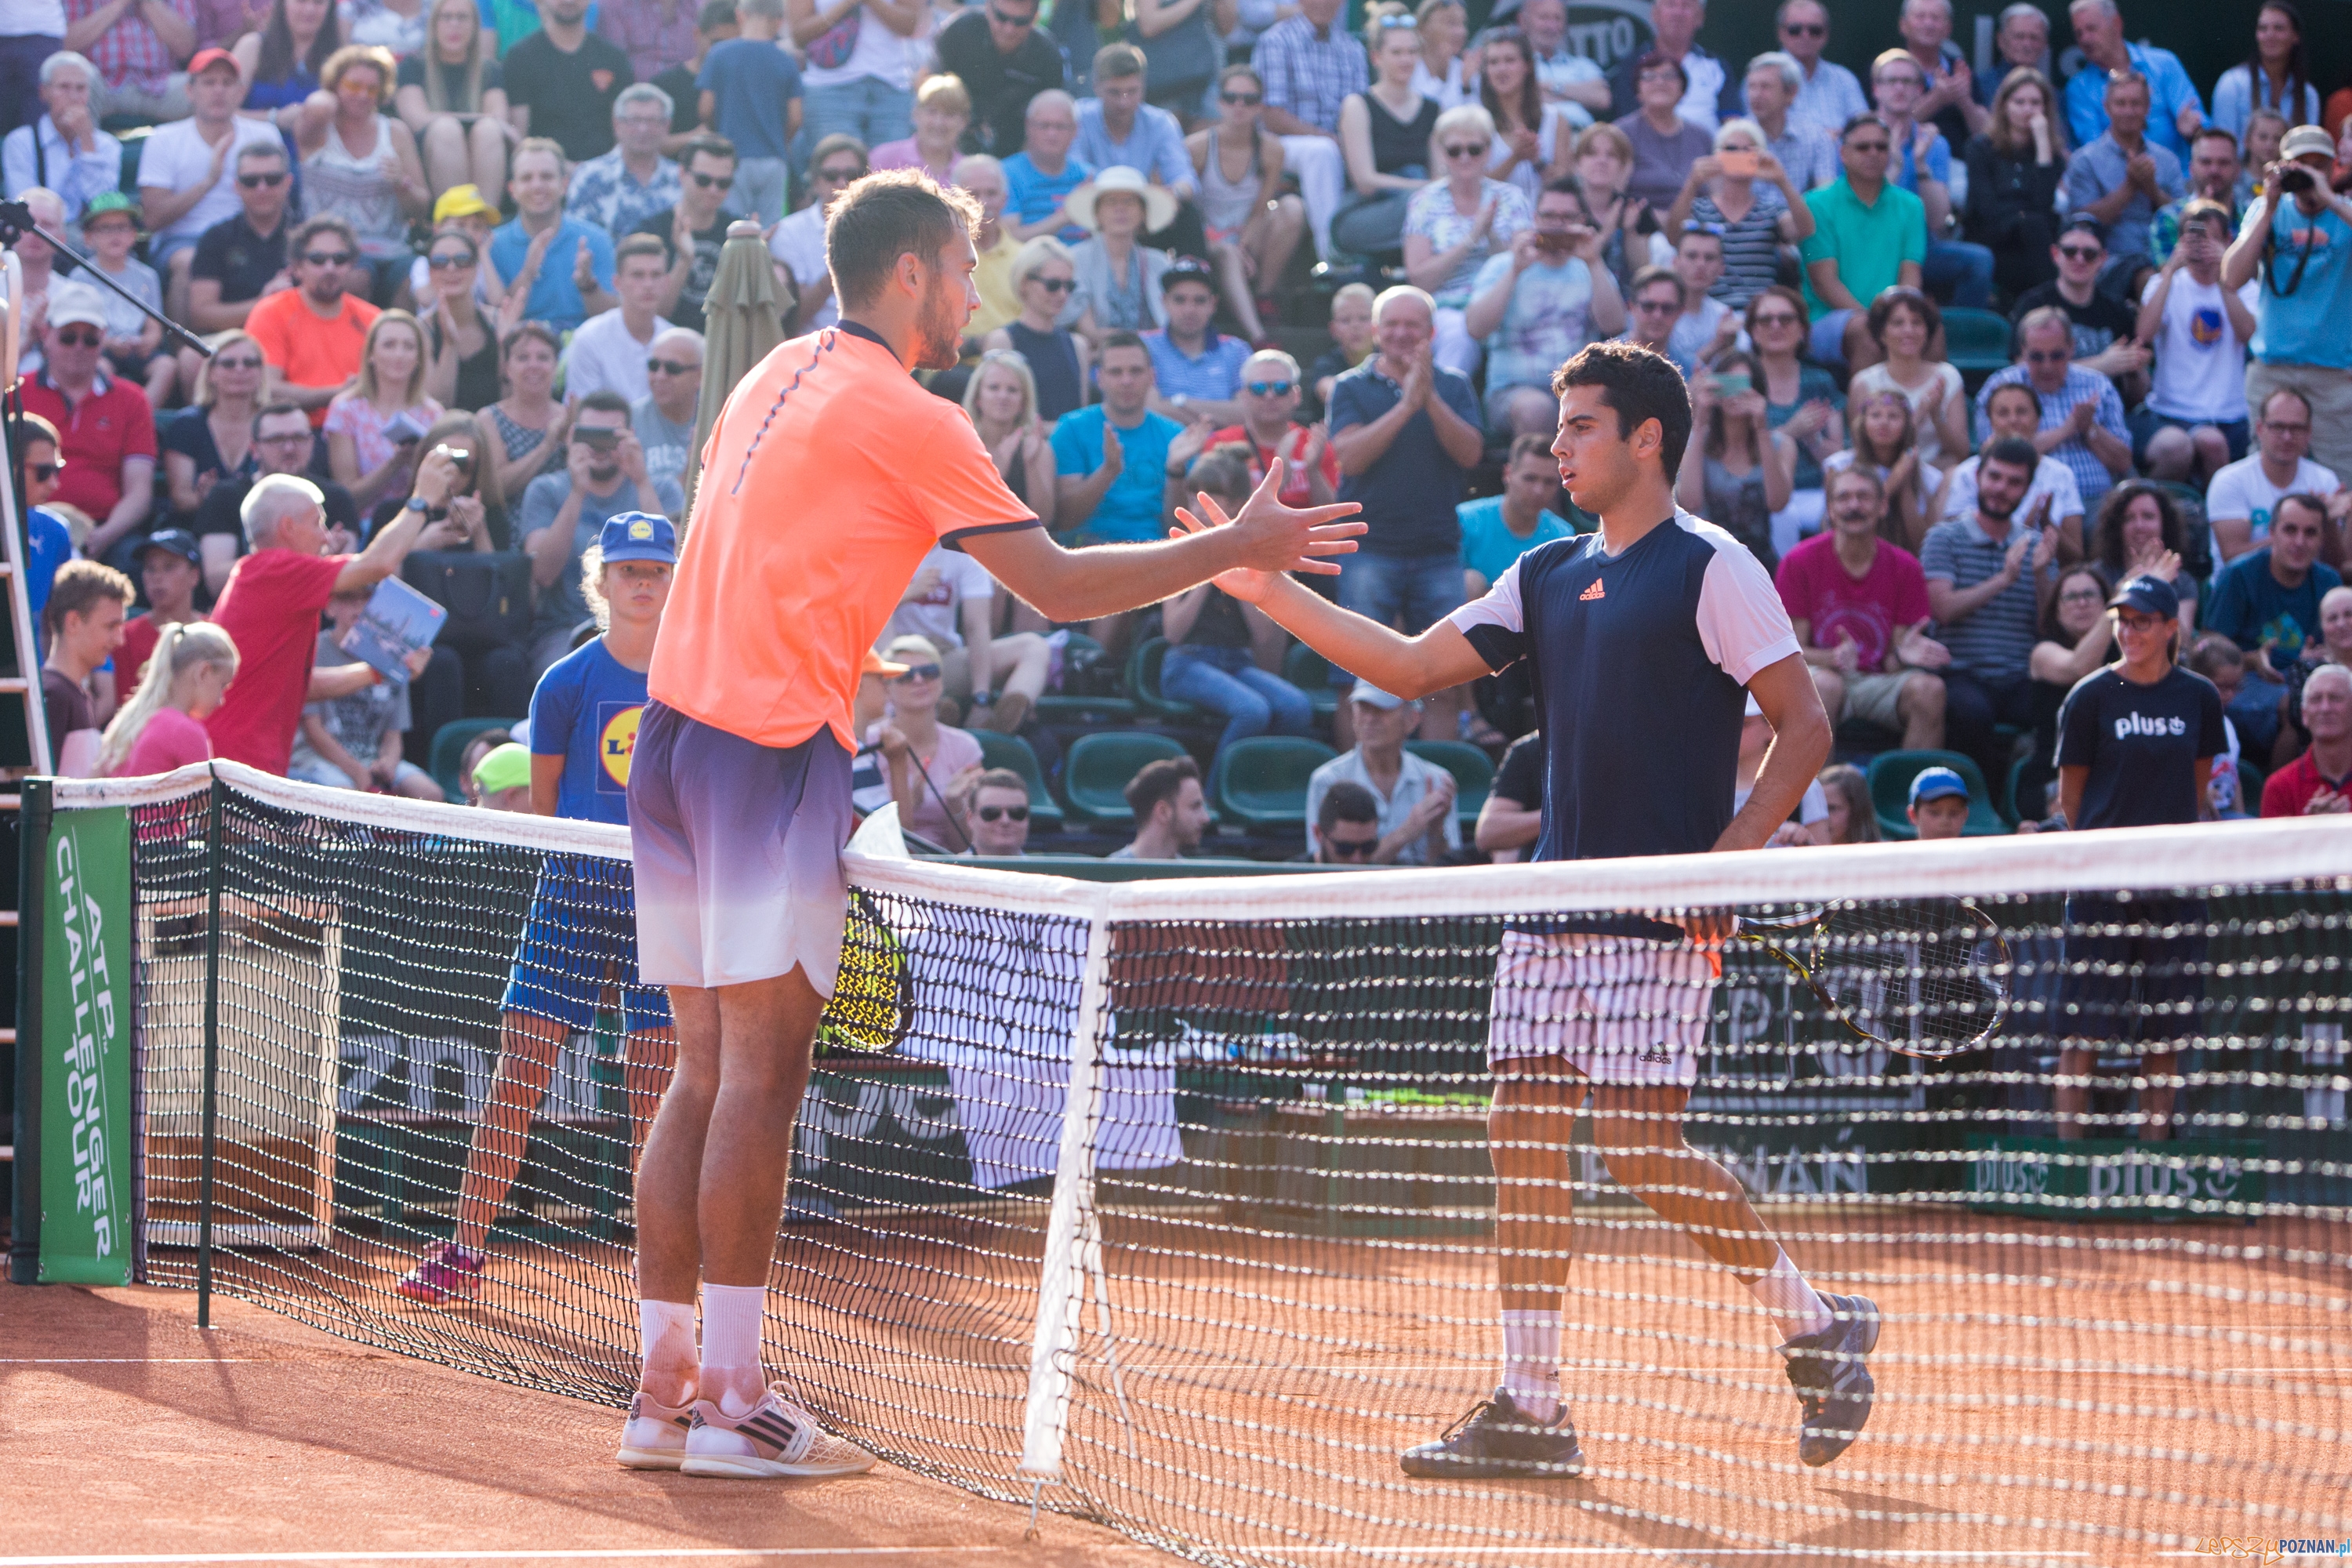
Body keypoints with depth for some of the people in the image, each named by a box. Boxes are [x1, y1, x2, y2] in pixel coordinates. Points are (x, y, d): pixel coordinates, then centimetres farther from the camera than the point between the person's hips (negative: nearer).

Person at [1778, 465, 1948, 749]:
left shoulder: (1905, 567, 4)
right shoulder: (1799, 562, -2)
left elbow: (1891, 664, 4)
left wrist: (1901, 656, -21)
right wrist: (1834, 658, -24)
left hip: (1880, 683, 2)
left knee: (1928, 688, -29)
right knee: (1825, 684, -37)